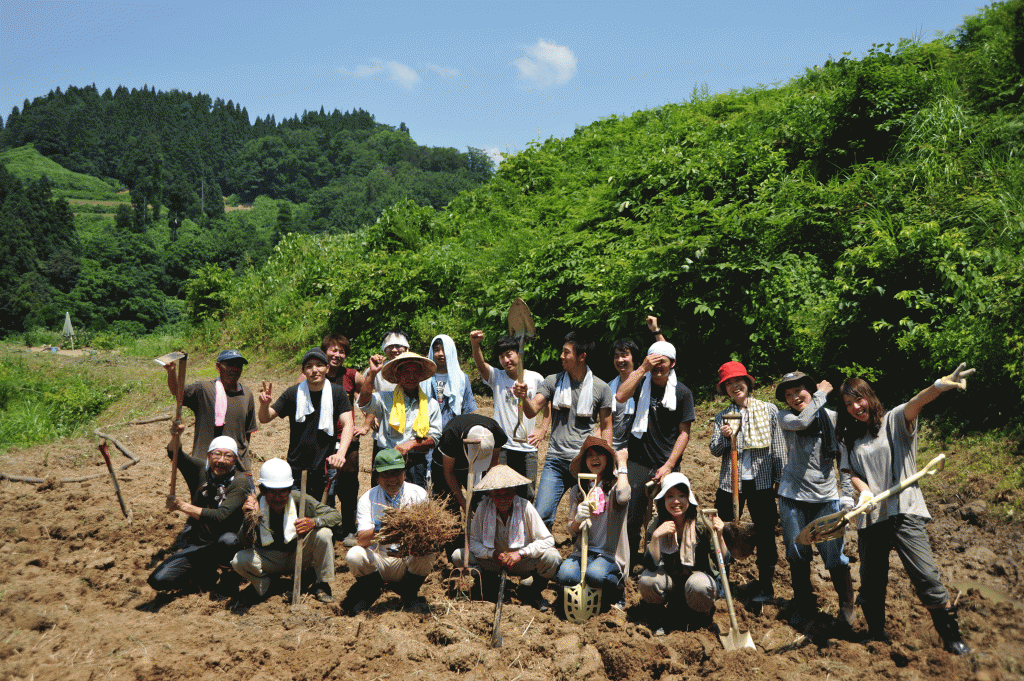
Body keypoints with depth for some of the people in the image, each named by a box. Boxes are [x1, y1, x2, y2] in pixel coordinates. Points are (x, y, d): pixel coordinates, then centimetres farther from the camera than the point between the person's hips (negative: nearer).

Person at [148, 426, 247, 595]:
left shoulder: (239, 483, -15)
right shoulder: (200, 470, 0)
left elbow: (220, 517, -26)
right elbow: (175, 454, -16)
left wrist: (184, 506, -23)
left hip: (222, 548, -4)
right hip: (195, 545, 4)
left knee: (228, 540, -39)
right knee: (158, 580, -11)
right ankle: (206, 576, 14)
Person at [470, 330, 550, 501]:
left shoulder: (536, 378, 5)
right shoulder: (496, 378, 1)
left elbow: (548, 405, 19)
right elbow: (480, 365, -19)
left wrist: (542, 430, 8)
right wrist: (475, 344, -39)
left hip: (528, 448, 1)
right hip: (503, 447, -1)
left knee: (528, 496, 4)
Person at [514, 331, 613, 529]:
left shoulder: (601, 388, 2)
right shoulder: (553, 382, 6)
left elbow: (606, 427, 9)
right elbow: (532, 411, -3)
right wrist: (524, 397, -24)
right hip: (555, 461, 1)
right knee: (542, 515, -8)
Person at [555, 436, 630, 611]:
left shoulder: (615, 484, 0)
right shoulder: (578, 490, 12)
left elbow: (623, 497, -27)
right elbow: (572, 531, 10)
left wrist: (621, 464, -13)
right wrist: (578, 519, -15)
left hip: (610, 553, -3)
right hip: (583, 550, 3)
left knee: (594, 574, -34)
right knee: (565, 576, -28)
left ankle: (618, 587, 1)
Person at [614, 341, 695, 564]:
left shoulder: (683, 392, 0)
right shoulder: (642, 382, 3)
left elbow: (684, 433, 0)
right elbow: (620, 396, -18)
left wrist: (669, 466, -8)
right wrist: (642, 368, -18)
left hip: (666, 465, 0)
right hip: (637, 461, 1)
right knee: (630, 516, -2)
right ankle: (629, 560, 16)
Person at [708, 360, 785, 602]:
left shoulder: (769, 410, 3)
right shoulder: (723, 416, 7)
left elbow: (779, 447, 4)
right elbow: (714, 451, 4)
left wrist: (780, 478, 0)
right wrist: (723, 436, -15)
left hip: (761, 481, -1)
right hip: (730, 481, 1)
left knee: (765, 533, 4)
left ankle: (766, 585, 18)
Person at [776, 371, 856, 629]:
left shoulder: (832, 418, 1)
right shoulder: (785, 418, 1)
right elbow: (801, 422, -24)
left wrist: (848, 495, 0)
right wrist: (822, 394, -13)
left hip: (826, 498, -1)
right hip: (792, 497, 1)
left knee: (834, 555, -2)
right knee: (797, 555, 10)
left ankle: (846, 605, 22)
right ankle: (803, 605, 29)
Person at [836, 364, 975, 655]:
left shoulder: (894, 421, 0)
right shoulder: (850, 439, 12)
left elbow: (915, 404, -21)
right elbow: (852, 473, 8)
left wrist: (939, 386, -42)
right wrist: (864, 491, -16)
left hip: (904, 512, -4)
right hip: (870, 517, 4)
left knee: (926, 576, -11)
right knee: (871, 582, 10)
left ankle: (952, 638, 3)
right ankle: (876, 632, 29)